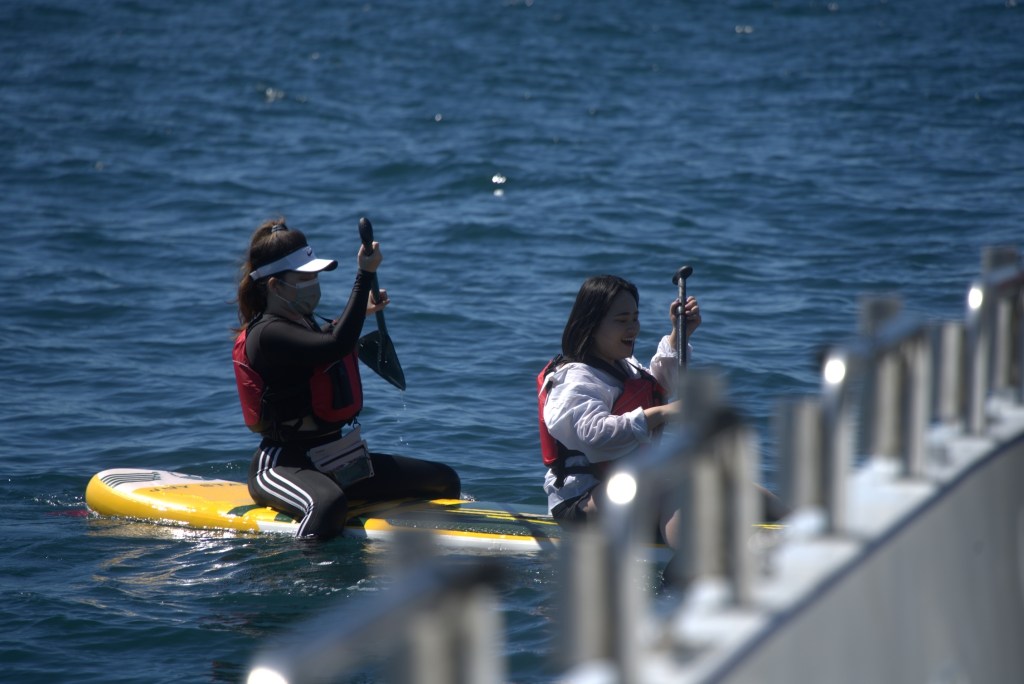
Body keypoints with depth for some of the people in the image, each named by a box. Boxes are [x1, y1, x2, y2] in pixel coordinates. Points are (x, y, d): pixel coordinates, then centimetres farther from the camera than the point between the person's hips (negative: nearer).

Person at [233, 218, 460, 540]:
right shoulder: (267, 335, -18)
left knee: (445, 482, 11)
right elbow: (337, 345, -34)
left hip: (342, 462, 10)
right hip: (284, 466, -10)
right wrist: (365, 275, -31)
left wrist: (358, 313, 33)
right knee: (329, 505, -44)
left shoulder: (304, 324, 13)